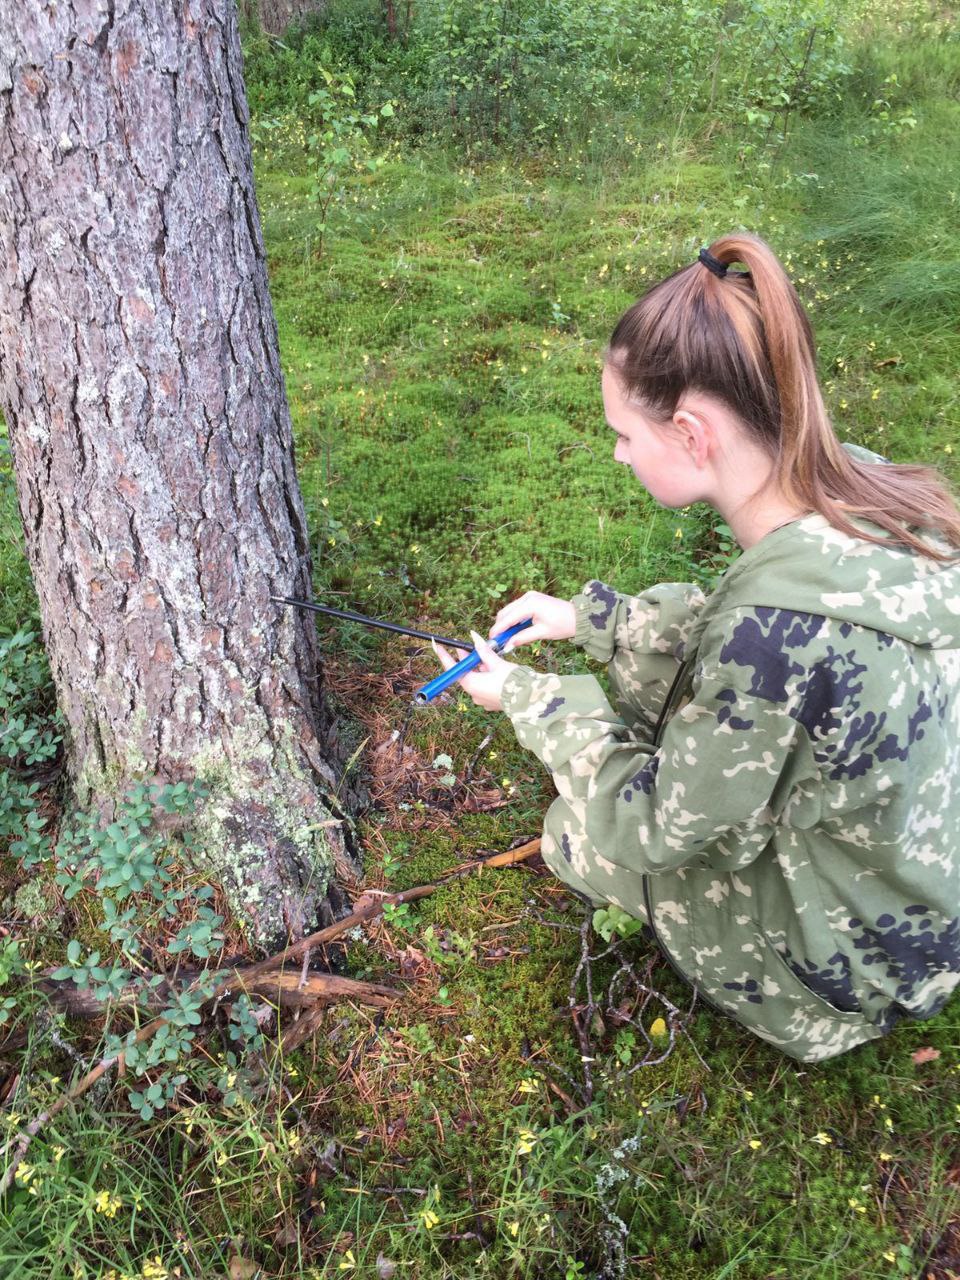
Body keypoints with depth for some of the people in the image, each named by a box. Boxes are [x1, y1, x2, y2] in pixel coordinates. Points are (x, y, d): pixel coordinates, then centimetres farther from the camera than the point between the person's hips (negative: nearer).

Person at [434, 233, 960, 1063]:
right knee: (657, 642, 8)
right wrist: (587, 617, 6)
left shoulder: (773, 628, -39)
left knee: (578, 830, 7)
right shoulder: (860, 486, -14)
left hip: (854, 961, -7)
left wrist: (525, 699, -9)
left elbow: (657, 827, -21)